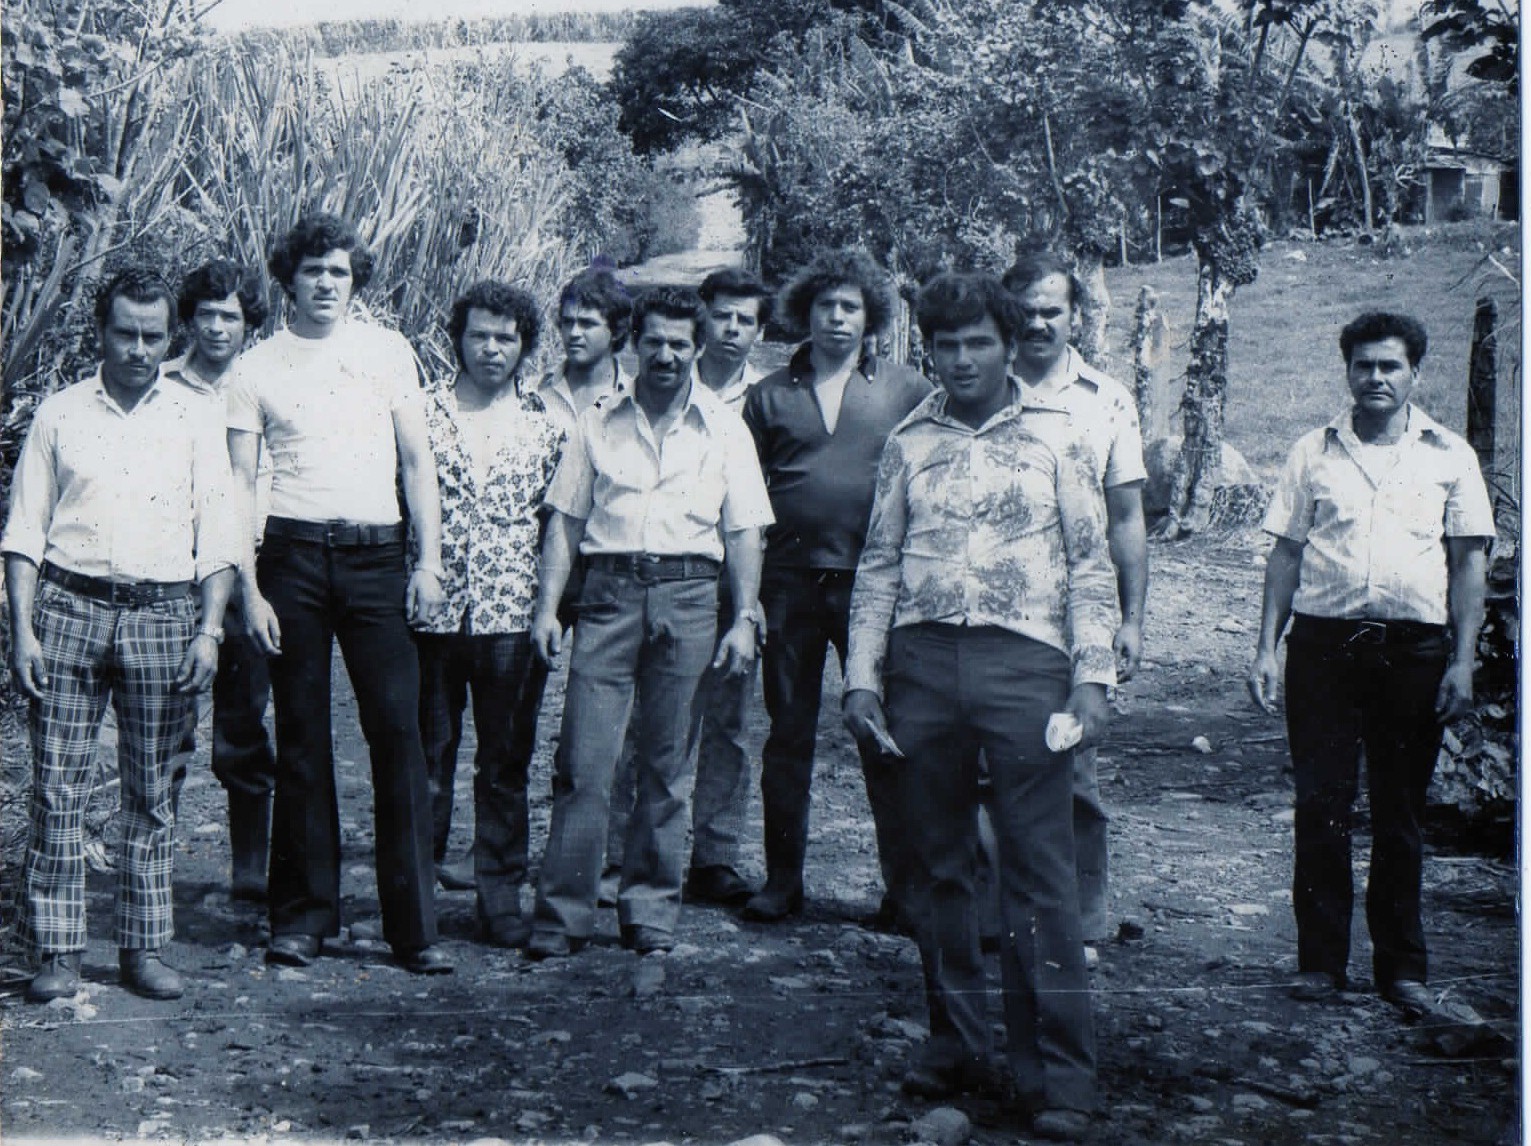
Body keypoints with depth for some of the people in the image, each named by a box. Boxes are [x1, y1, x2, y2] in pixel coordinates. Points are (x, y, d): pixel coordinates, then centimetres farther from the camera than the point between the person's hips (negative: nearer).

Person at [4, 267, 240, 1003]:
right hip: (69, 609, 0)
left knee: (153, 794, 4)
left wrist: (210, 629, -3)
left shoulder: (196, 419, 9)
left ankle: (145, 947, 13)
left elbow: (218, 535, 6)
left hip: (161, 616, 0)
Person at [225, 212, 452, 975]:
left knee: (399, 731, -6)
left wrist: (429, 561, 0)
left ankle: (414, 924, -1)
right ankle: (303, 915, 13)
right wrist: (249, 589, -3)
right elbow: (239, 485, 5)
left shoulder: (388, 352, 10)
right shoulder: (256, 369, 7)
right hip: (293, 553, 0)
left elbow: (417, 461, 9)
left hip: (375, 553, 0)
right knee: (301, 740, 4)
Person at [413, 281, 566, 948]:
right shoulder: (423, 413, 4)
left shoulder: (543, 427, 8)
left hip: (511, 617, 1)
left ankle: (501, 898, 14)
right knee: (426, 758, 6)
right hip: (432, 613, -1)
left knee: (505, 762, 5)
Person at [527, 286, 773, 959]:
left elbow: (743, 532, 8)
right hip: (609, 590, 0)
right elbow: (565, 519, 10)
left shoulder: (724, 430, 11)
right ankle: (562, 914, 1)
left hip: (687, 596, 0)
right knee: (583, 761, -5)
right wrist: (547, 606, 1)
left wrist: (744, 619, -1)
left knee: (667, 765, 5)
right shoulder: (599, 423, 12)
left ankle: (651, 911, 15)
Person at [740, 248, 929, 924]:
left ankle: (903, 885, 7)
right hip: (790, 582, 2)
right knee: (788, 734, 7)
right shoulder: (770, 395, 10)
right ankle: (782, 879, 16)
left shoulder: (906, 391, 7)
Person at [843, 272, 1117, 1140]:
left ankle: (1059, 1074, 0)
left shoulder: (1057, 436, 6)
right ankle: (958, 1046, 20)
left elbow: (1091, 563, 4)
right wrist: (863, 673, 7)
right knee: (940, 864, 8)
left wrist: (1093, 676, -6)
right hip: (922, 661, 4)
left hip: (1024, 658, -3)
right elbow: (879, 564, 16)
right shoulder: (910, 443, 14)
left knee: (1041, 872, -6)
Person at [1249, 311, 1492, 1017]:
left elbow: (1468, 562, 6)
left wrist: (1462, 660, -2)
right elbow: (1286, 554, 9)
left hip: (1415, 644, 0)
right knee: (1321, 805, 0)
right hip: (1324, 639, 0)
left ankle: (1402, 966, 17)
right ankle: (1321, 959, 11)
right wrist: (1267, 648, 2)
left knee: (1400, 813, 7)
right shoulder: (1313, 453, 9)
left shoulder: (1449, 455, 8)